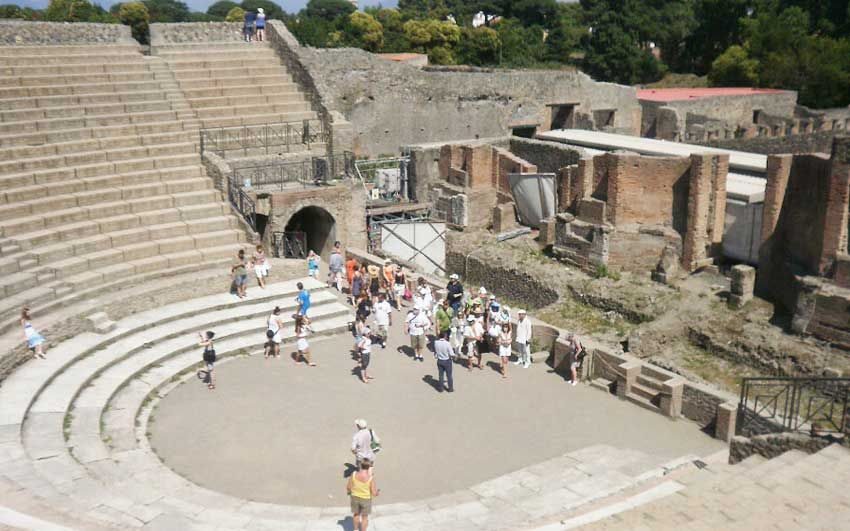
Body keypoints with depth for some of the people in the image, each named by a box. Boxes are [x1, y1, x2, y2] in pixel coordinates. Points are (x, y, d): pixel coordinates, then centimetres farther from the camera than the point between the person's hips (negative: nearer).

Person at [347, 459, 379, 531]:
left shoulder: (353, 475, -22)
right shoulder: (371, 479, -28)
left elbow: (348, 488, -10)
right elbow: (374, 494, -20)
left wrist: (349, 491, 14)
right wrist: (378, 493, 3)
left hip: (355, 497, 3)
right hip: (366, 499, -3)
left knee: (356, 514, 28)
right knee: (364, 517, 20)